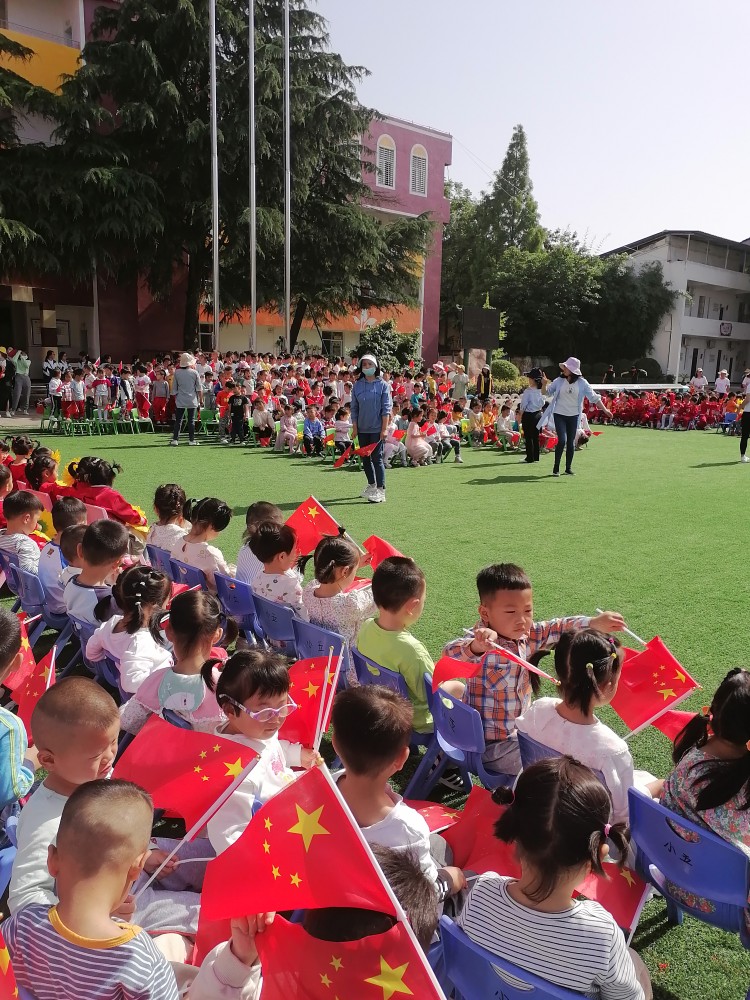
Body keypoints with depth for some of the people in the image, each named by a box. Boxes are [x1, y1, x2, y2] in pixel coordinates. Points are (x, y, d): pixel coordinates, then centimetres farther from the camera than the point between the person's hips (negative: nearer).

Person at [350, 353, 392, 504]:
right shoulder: (357, 385, 6)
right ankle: (371, 485, 30)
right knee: (365, 458, 12)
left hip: (377, 428, -4)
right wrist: (354, 427, 4)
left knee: (377, 458, -6)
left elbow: (386, 408, -6)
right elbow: (354, 408, 9)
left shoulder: (382, 385, -3)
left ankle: (381, 491, -2)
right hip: (362, 428, 5)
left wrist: (384, 428, -12)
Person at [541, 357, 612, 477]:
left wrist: (604, 409, -4)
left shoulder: (582, 382, -3)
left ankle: (568, 468, 18)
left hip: (573, 416, 1)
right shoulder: (559, 380, -2)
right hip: (559, 414, -1)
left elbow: (594, 397, 0)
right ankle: (556, 467, -1)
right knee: (562, 440, -13)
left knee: (571, 442, 6)